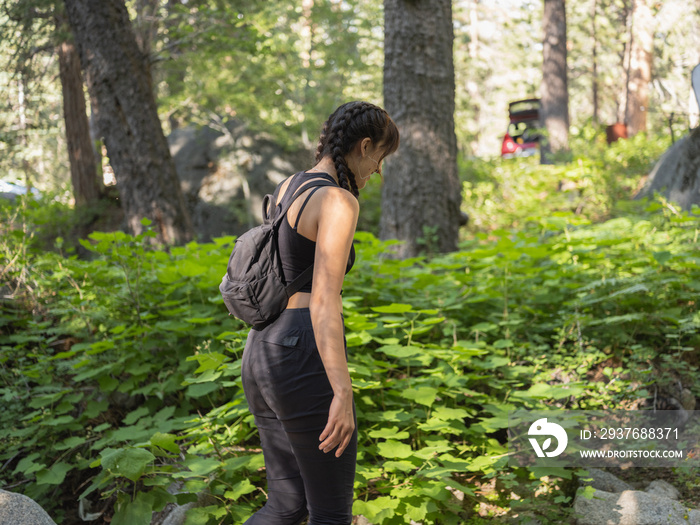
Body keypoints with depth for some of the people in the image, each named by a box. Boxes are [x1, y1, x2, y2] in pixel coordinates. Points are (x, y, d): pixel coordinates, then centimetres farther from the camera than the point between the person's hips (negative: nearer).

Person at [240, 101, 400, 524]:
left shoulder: (287, 189, 15)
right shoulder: (339, 201, -15)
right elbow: (324, 301, -25)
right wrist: (343, 396, -28)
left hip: (263, 357, 9)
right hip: (305, 366, -9)